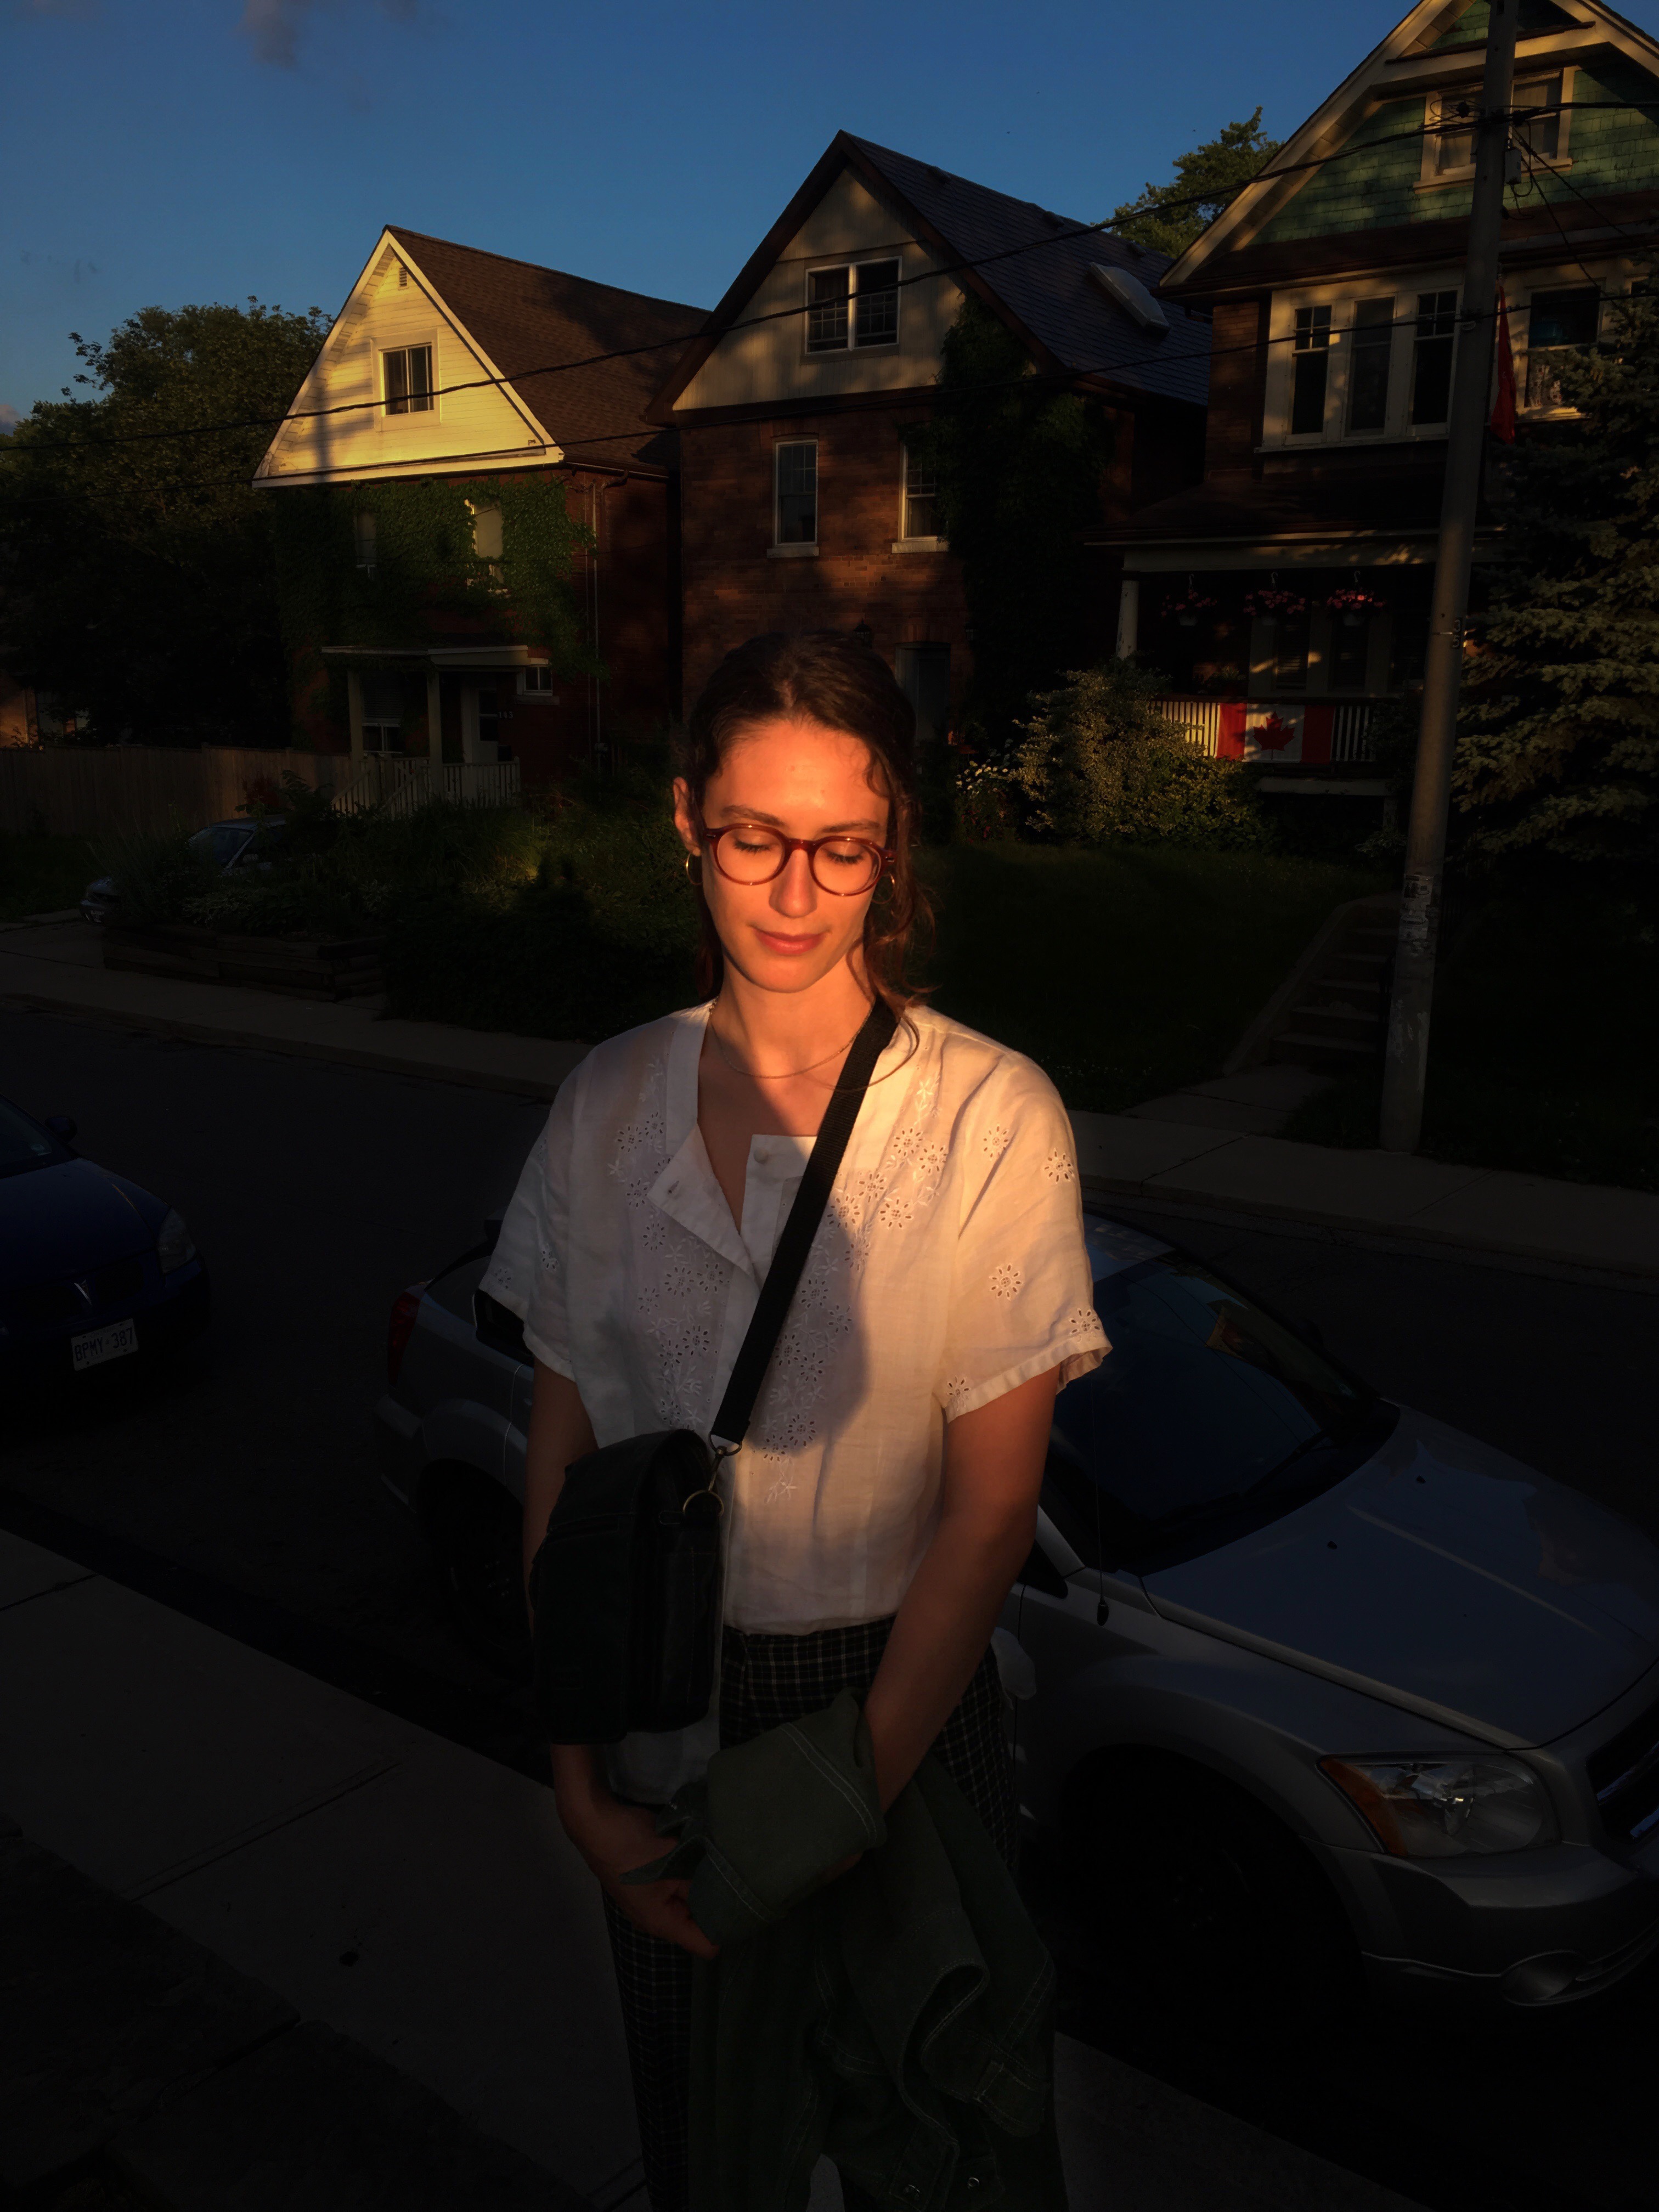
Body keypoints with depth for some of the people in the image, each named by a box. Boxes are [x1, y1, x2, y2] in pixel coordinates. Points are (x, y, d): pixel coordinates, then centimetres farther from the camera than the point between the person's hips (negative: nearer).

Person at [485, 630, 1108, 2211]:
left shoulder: (991, 1118, -16)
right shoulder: (612, 1102, -6)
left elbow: (993, 1510, -13)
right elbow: (561, 1448, -1)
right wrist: (579, 1782, -6)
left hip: (897, 1700, -2)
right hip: (656, 1710, 3)